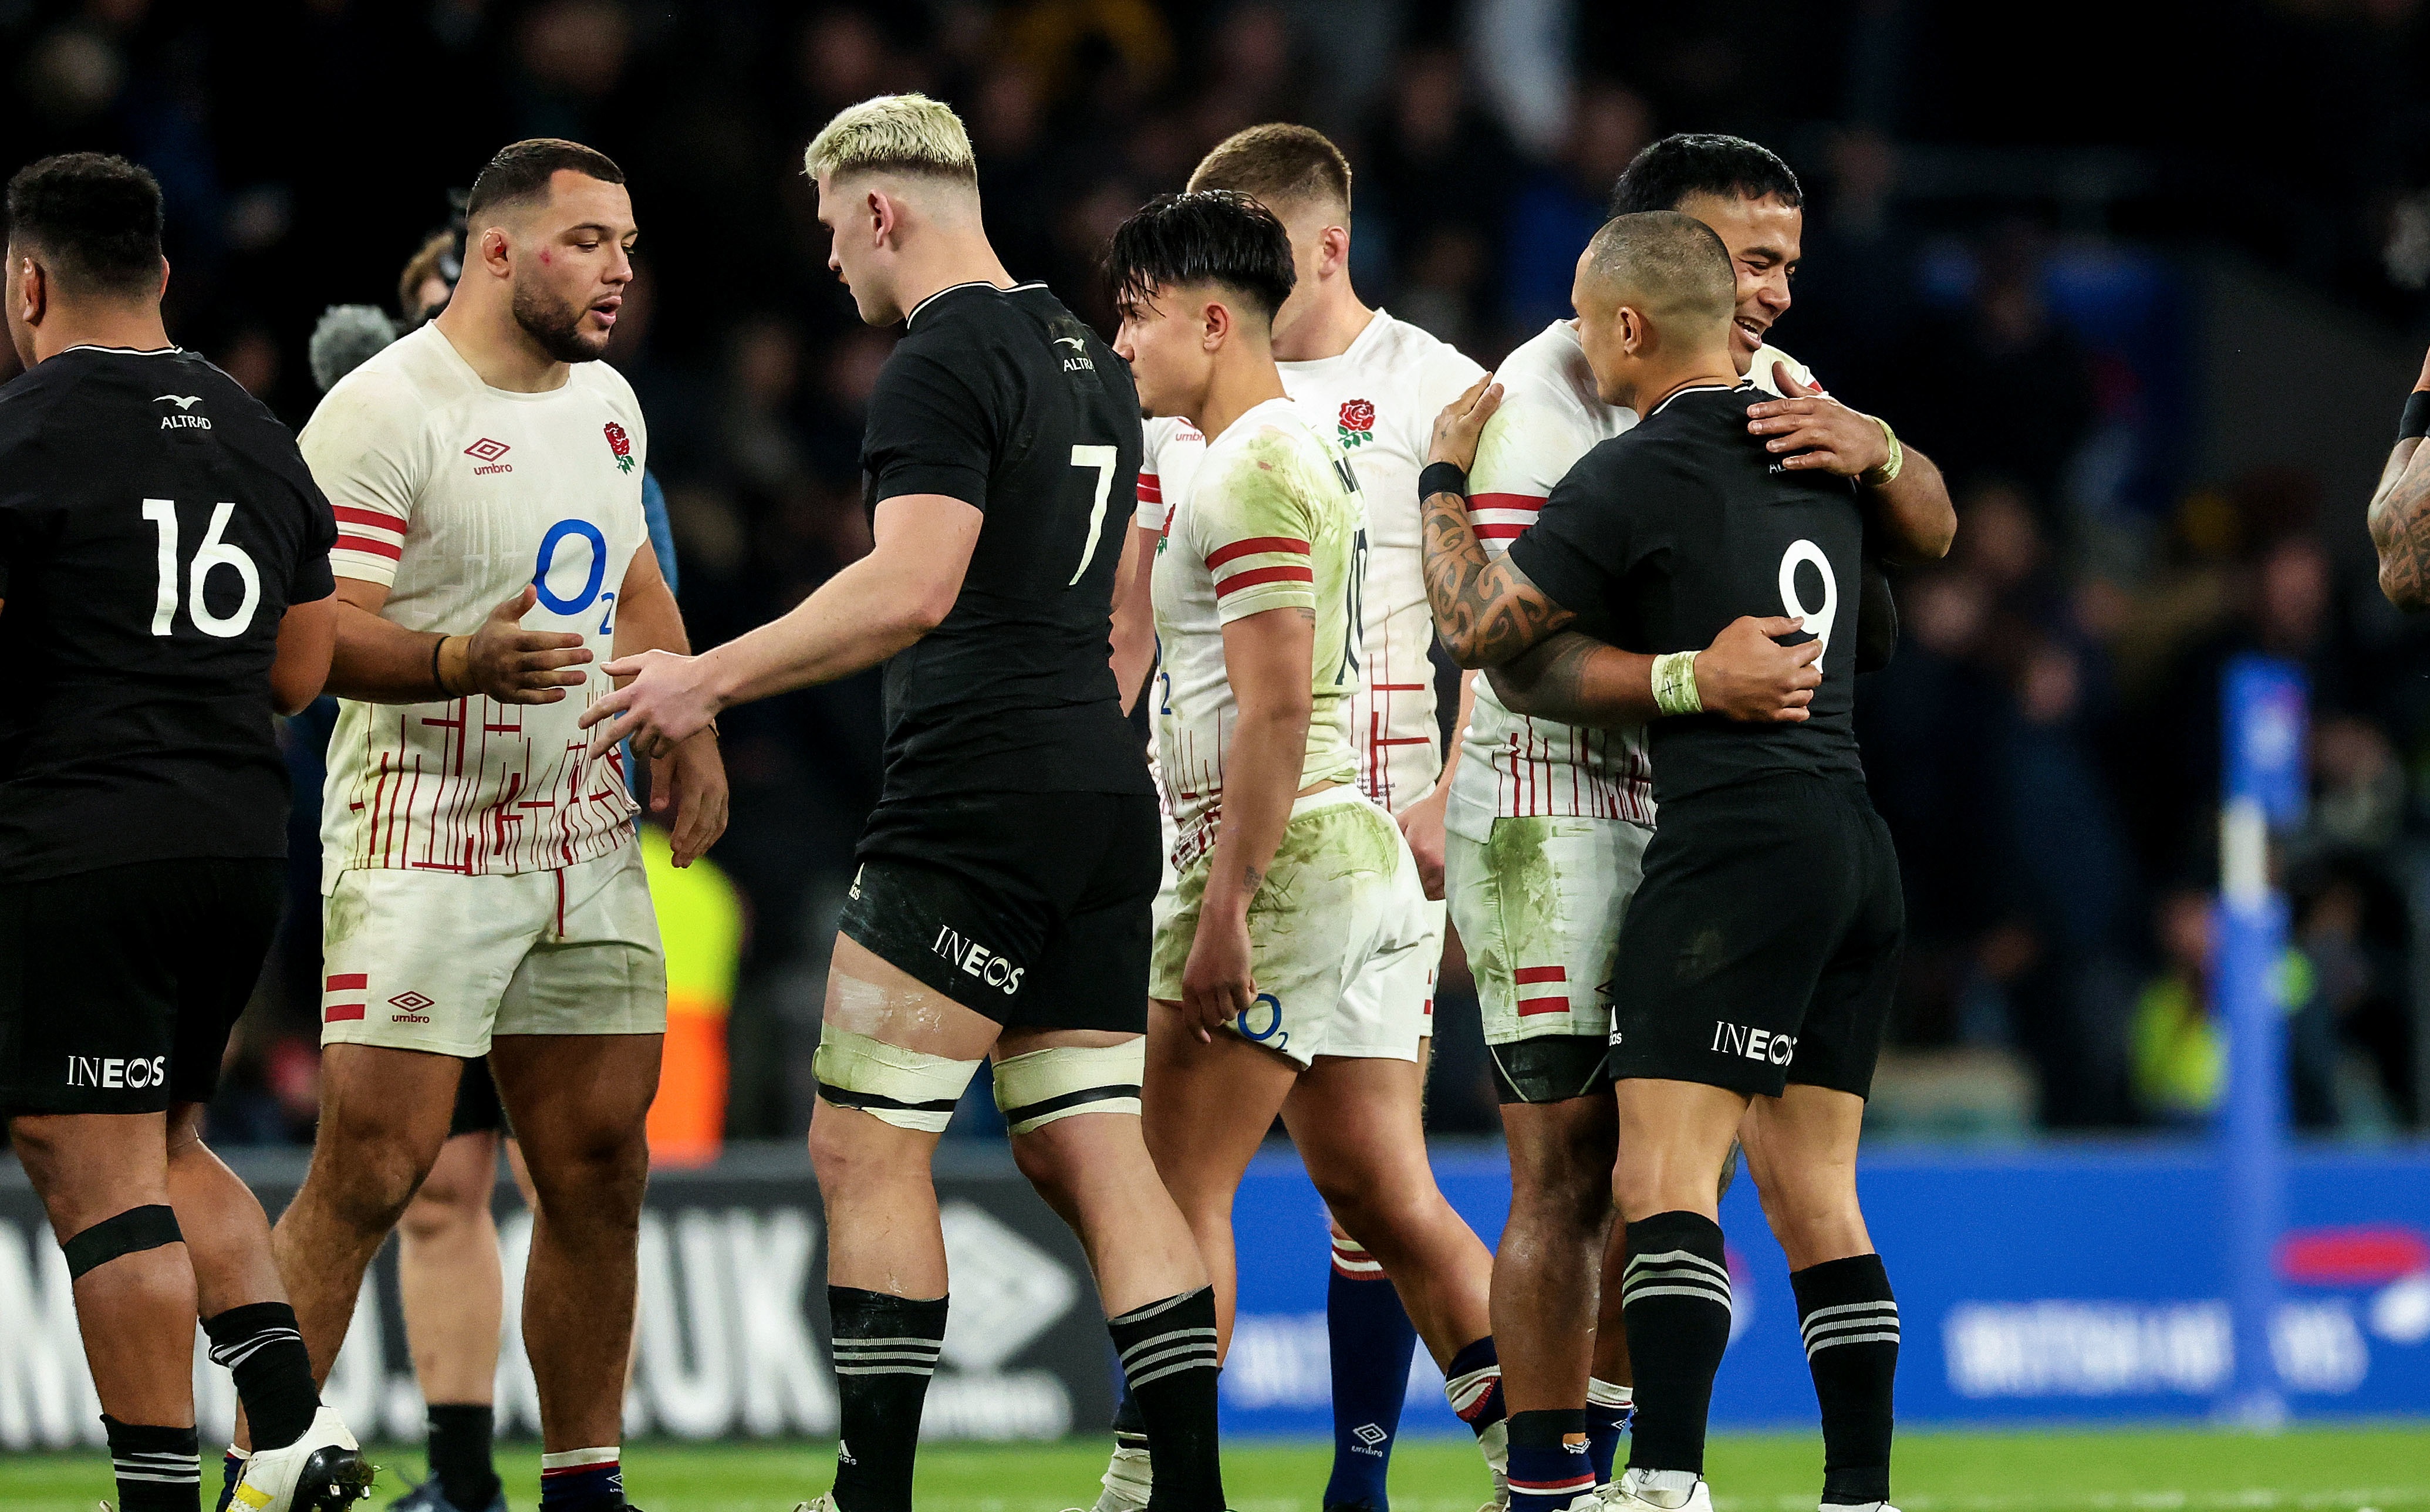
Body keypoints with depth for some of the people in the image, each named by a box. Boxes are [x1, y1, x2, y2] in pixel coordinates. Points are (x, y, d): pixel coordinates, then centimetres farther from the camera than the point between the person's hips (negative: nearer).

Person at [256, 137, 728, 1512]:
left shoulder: (606, 404, 14)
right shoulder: (384, 411, -12)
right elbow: (313, 628, -17)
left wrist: (687, 726, 13)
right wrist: (463, 661, -32)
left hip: (585, 834, 7)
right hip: (424, 837, -7)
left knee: (600, 1168, 6)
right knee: (373, 1167, -11)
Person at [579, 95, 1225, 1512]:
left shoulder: (943, 364, -11)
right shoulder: (1091, 360, 17)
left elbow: (912, 591, -23)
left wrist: (711, 679, -19)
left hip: (974, 810, -9)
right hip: (1105, 803, 9)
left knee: (866, 1148, -4)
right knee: (1093, 1157, 7)